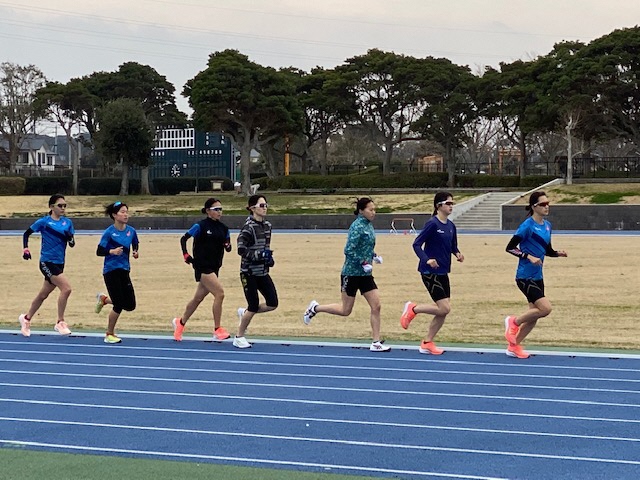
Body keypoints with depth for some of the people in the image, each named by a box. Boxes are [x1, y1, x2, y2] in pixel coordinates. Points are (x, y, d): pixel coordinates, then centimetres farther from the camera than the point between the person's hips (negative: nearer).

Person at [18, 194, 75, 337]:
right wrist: (25, 249, -8)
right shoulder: (44, 222, -5)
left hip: (59, 264, 6)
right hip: (47, 262, -6)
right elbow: (26, 233, 5)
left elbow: (72, 244, 7)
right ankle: (60, 323, -9)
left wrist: (71, 239, -15)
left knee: (43, 295, 16)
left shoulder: (67, 222, 7)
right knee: (66, 288, -20)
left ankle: (26, 318, 36)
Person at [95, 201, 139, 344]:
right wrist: (112, 251, -27)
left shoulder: (131, 230, 2)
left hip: (124, 271, 5)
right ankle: (109, 335, 14)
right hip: (111, 271, -5)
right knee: (119, 305, -6)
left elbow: (135, 244, 19)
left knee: (130, 305, 3)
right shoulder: (109, 232, -12)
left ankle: (104, 299, 30)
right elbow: (99, 252, -10)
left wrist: (135, 252, -3)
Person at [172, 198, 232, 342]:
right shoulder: (201, 226, -9)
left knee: (198, 298, 15)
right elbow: (183, 239, -2)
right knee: (219, 293, -18)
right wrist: (186, 256, -8)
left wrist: (228, 245, -11)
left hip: (214, 267, 7)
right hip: (202, 266, -7)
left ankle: (180, 322, 35)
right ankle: (217, 330, -12)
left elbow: (228, 247, 11)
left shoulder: (223, 228, 8)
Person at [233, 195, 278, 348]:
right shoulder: (248, 227, -15)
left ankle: (244, 313, 25)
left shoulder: (267, 226, 9)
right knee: (254, 306, -4)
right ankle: (239, 338, 14)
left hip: (262, 272, 7)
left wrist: (270, 258, 5)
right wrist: (260, 255, -27)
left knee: (273, 304, 1)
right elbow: (241, 250, -21)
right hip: (249, 273, -7)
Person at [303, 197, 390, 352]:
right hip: (351, 273, -8)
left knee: (376, 306, -1)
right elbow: (349, 251, -21)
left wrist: (374, 256, 6)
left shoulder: (368, 225, 8)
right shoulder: (357, 226, -17)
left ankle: (376, 343, 4)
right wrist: (363, 263, -24)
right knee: (345, 310, 4)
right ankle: (315, 308, 25)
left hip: (365, 274, 8)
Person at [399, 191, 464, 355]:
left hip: (443, 273, 8)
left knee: (443, 311, 6)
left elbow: (453, 246, 20)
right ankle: (413, 309, 9)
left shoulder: (451, 226, 9)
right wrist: (426, 259, -28)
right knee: (444, 308, -13)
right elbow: (417, 244, -14)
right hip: (430, 272, -8)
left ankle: (427, 344, 17)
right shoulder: (432, 224, -13)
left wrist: (457, 254, -2)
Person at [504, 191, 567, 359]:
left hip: (537, 277, 8)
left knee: (534, 316, 10)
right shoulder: (527, 225, -15)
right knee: (546, 308, -17)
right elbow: (510, 247, -15)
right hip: (525, 277, -8)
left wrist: (558, 253, -2)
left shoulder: (547, 225, 9)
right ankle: (514, 322, 4)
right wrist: (529, 256, -25)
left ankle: (514, 346, 23)